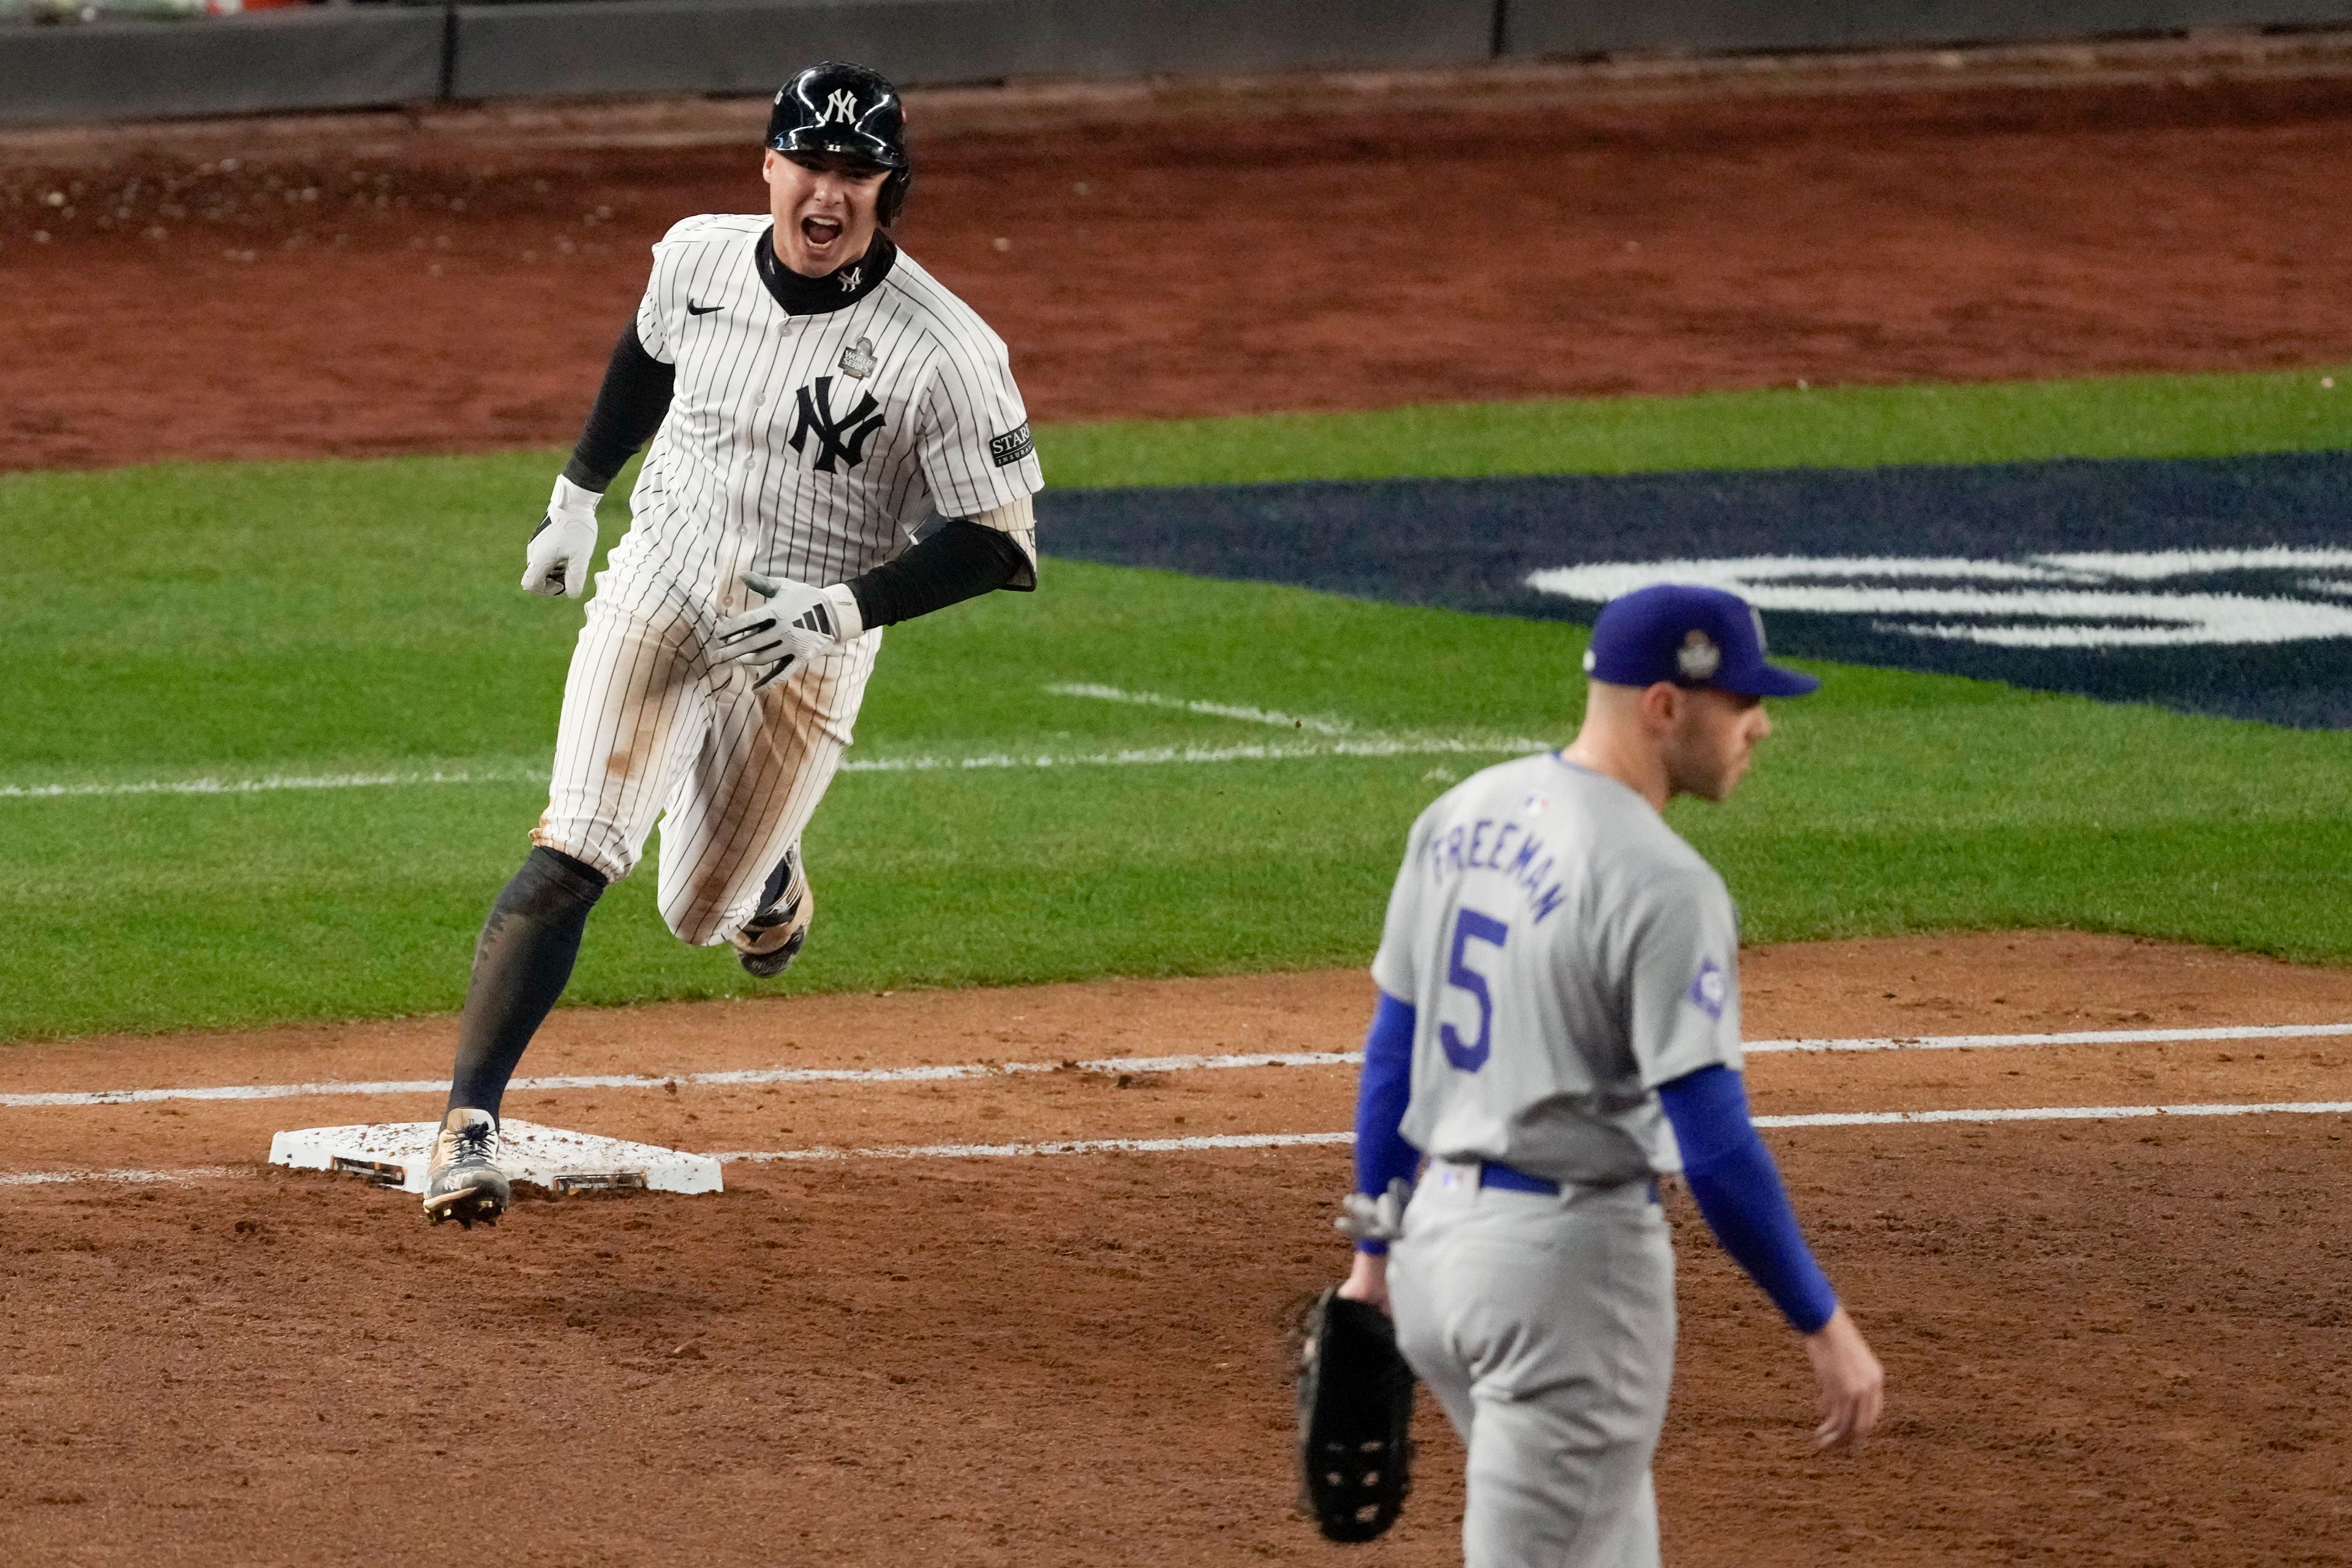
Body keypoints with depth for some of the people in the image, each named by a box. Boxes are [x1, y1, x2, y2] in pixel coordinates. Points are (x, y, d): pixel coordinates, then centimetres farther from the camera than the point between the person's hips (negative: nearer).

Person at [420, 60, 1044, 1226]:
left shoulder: (945, 353, -20)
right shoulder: (698, 258, -6)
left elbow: (999, 546, -16)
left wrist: (845, 607, -25)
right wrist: (577, 494, 22)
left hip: (807, 649, -2)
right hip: (660, 591, 2)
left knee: (700, 912, 10)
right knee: (572, 859, -17)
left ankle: (767, 871, 48)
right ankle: (468, 1126, -19)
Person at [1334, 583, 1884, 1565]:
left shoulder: (1461, 816, 5)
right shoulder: (1661, 885, -19)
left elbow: (1390, 1052, 12)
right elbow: (1715, 1146, -20)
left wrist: (1375, 1253, 20)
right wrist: (1824, 1327, -12)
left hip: (1435, 1229, 9)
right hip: (1570, 1259, -8)